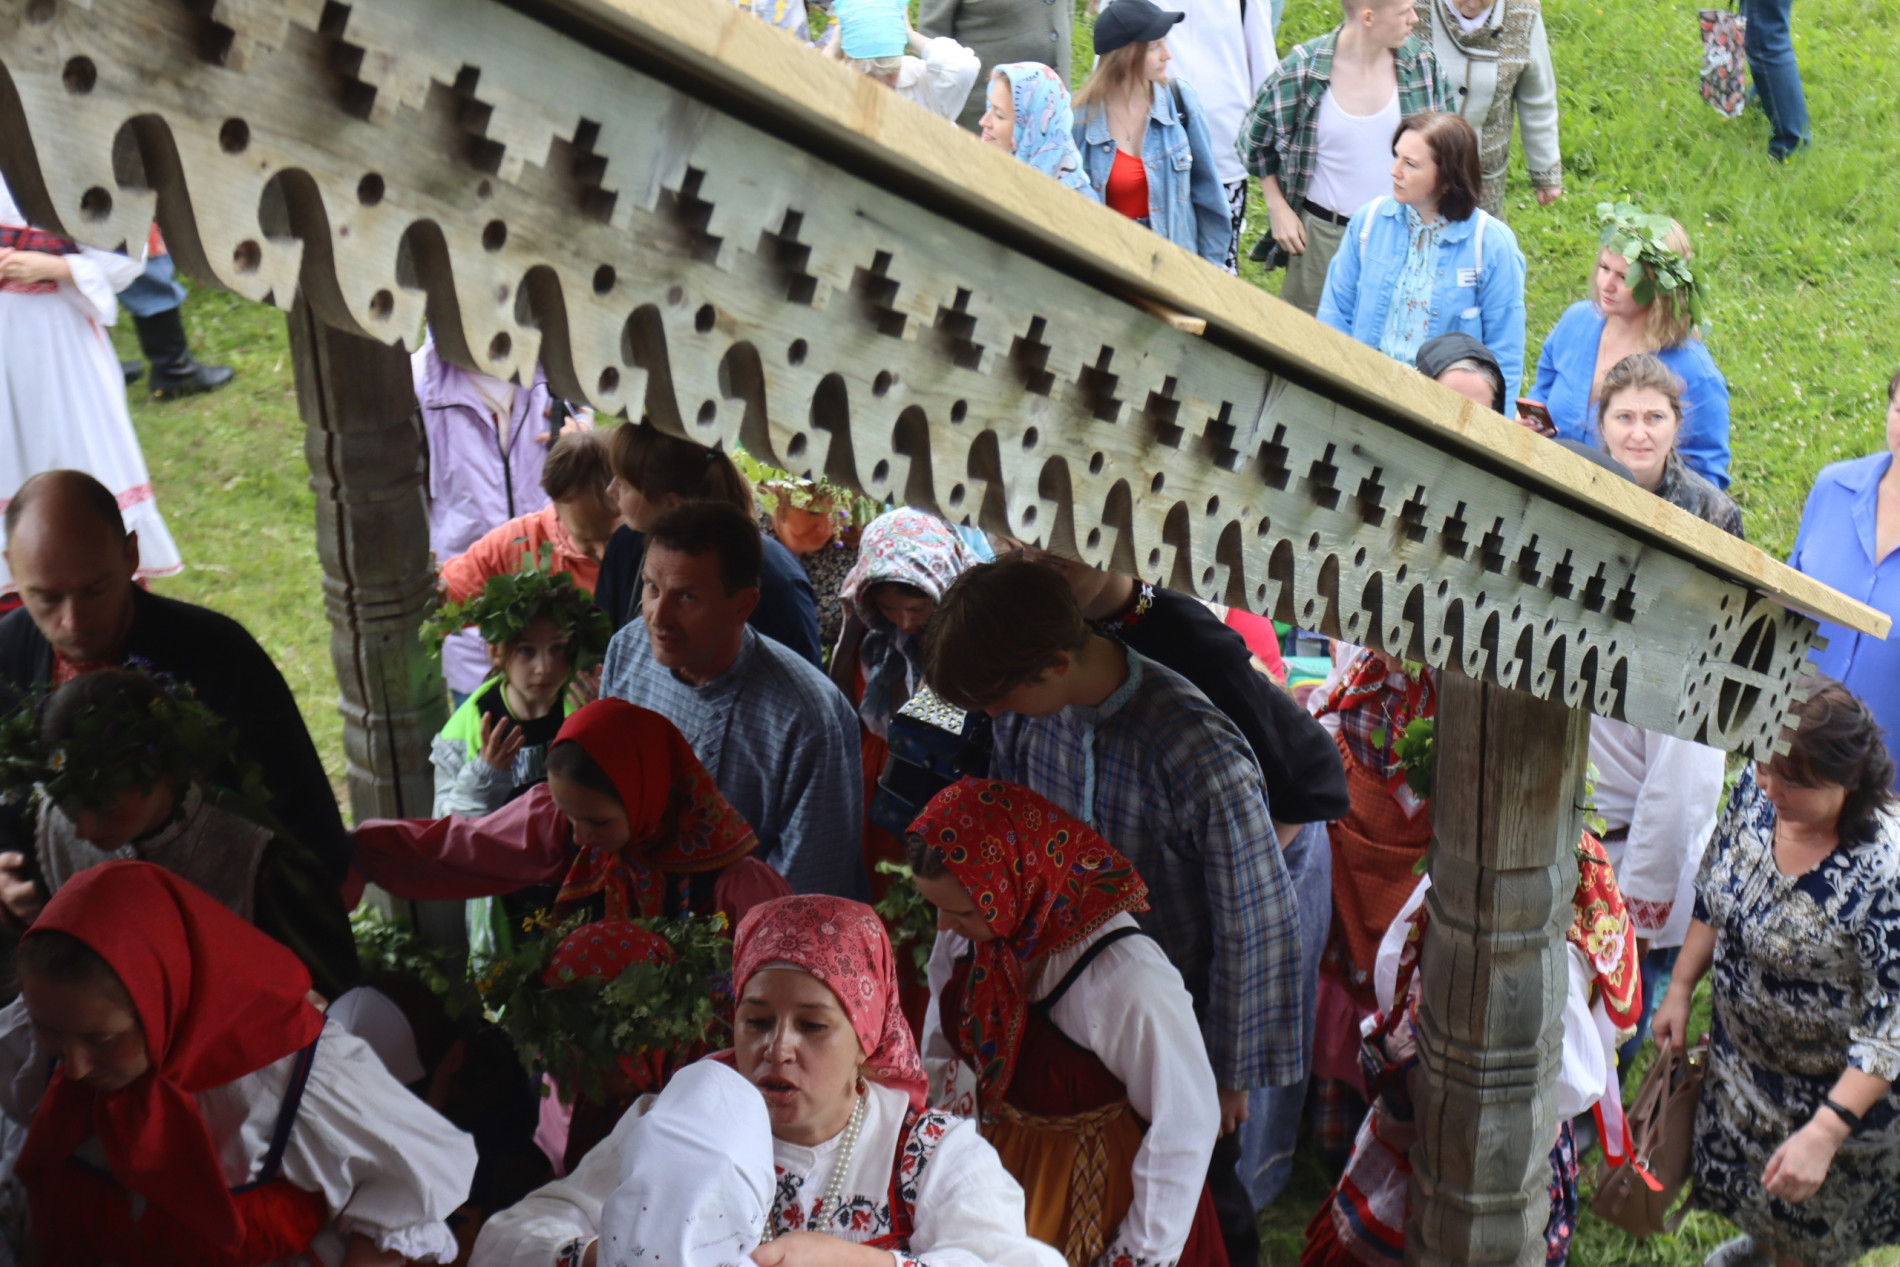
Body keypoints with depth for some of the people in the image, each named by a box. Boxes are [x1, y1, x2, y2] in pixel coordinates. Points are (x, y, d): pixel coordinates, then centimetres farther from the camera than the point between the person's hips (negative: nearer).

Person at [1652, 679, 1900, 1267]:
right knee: (1744, 1179, 33)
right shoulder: (1757, 787, -18)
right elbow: (1712, 894, 1)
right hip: (1740, 1052, 6)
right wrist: (1680, 989, 6)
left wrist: (1824, 1133, -34)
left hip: (1837, 1083, -6)